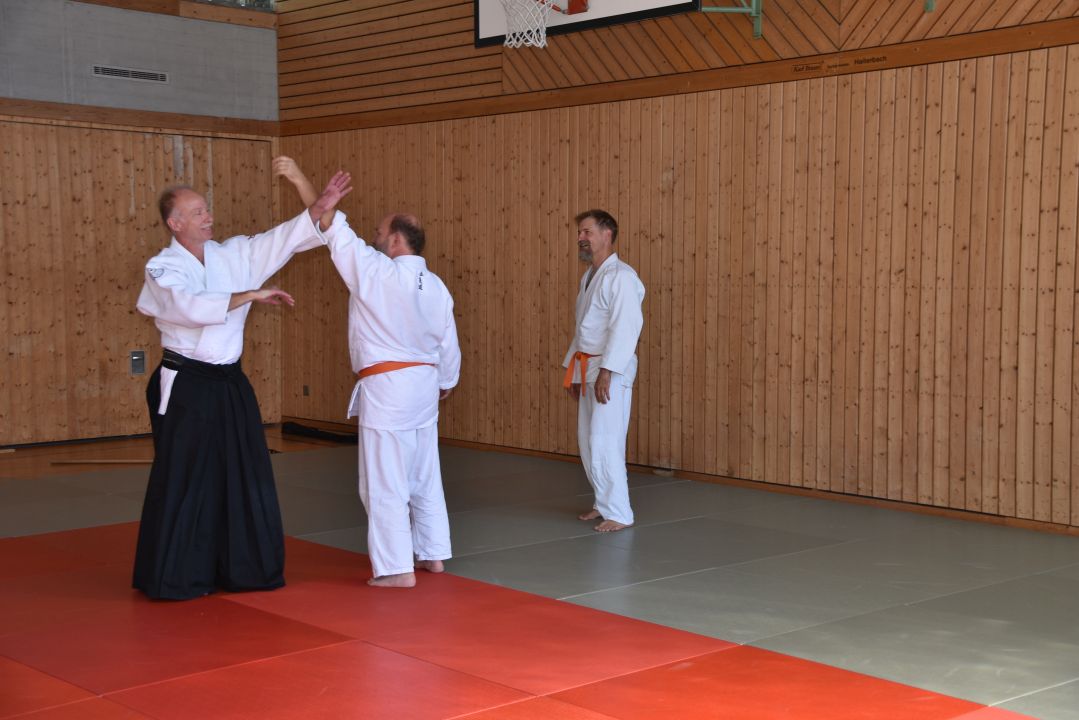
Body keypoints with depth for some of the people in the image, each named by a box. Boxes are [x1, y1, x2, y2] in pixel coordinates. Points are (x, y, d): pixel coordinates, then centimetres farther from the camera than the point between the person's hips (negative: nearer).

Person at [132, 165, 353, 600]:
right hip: (186, 387, -6)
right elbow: (193, 307, -28)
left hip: (229, 384, 6)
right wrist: (252, 294, -25)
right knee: (181, 482, -1)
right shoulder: (162, 270, -10)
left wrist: (321, 207, -11)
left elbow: (282, 239, 1)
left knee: (245, 477, 11)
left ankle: (244, 568, 23)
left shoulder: (232, 254, 6)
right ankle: (171, 577, 11)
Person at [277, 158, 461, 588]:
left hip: (386, 390, -8)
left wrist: (300, 180, -1)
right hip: (424, 387, 8)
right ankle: (432, 554, 25)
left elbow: (332, 227, -10)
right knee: (424, 477, 16)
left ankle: (398, 568, 0)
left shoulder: (376, 272, -14)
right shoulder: (436, 286, 6)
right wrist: (445, 384, 29)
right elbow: (449, 346, 12)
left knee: (384, 482, -2)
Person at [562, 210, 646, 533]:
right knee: (588, 443, 13)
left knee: (604, 444, -11)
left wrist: (606, 371, -26)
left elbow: (626, 327, -23)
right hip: (587, 368, 10)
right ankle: (605, 503, 25)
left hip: (611, 371, -10)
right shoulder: (589, 277, 15)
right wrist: (573, 369, 20)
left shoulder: (620, 277, -15)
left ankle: (618, 513, -3)